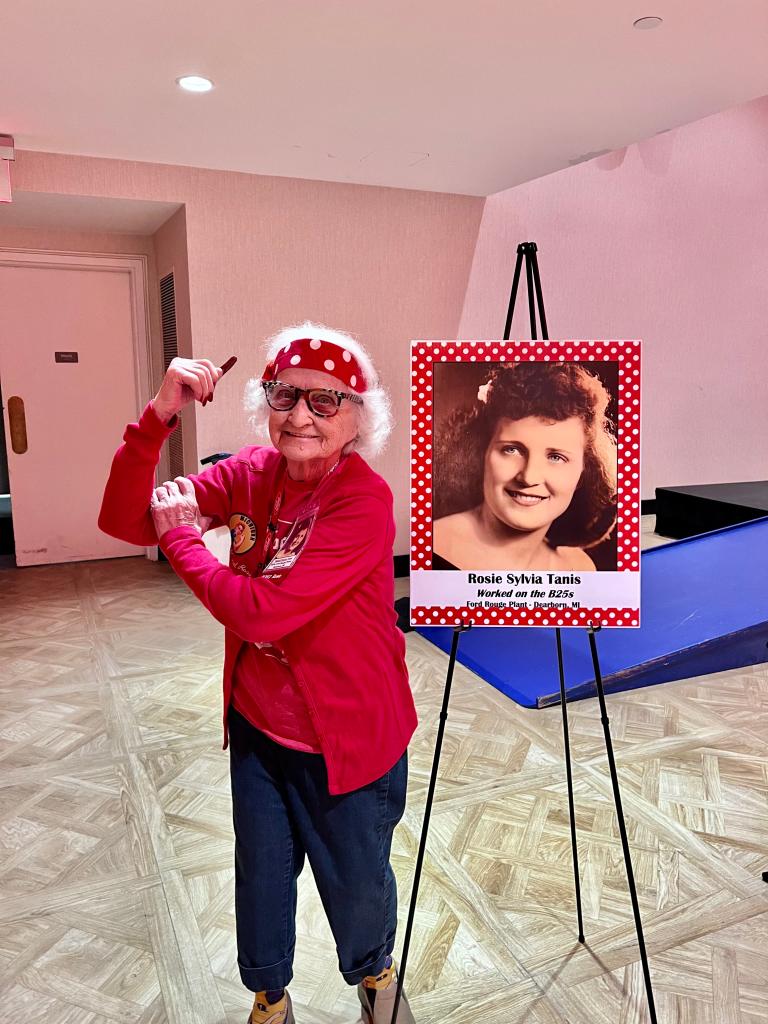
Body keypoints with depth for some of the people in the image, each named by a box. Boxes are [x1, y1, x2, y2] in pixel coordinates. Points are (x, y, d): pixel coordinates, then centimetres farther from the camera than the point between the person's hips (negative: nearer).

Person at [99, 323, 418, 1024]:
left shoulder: (364, 502, -25)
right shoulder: (252, 475, -6)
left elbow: (262, 611, -30)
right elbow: (125, 520, -10)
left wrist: (180, 534, -17)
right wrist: (158, 418, -23)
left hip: (346, 739, -4)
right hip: (257, 726, 5)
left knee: (356, 884, 20)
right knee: (262, 875, 24)